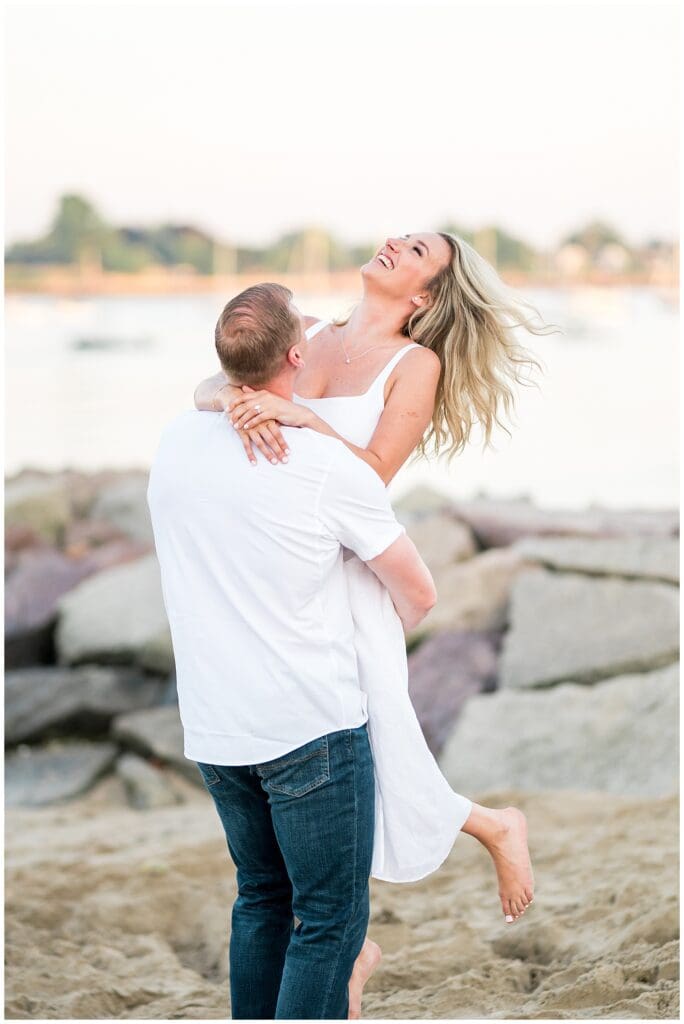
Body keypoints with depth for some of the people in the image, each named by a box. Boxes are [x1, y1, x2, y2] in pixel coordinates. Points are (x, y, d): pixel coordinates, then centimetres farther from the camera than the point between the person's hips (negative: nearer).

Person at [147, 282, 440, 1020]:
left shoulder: (175, 440, -1)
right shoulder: (332, 468, -15)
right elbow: (418, 593, -3)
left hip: (212, 730, 6)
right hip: (311, 729, -6)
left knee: (261, 898, 21)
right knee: (331, 918, 3)